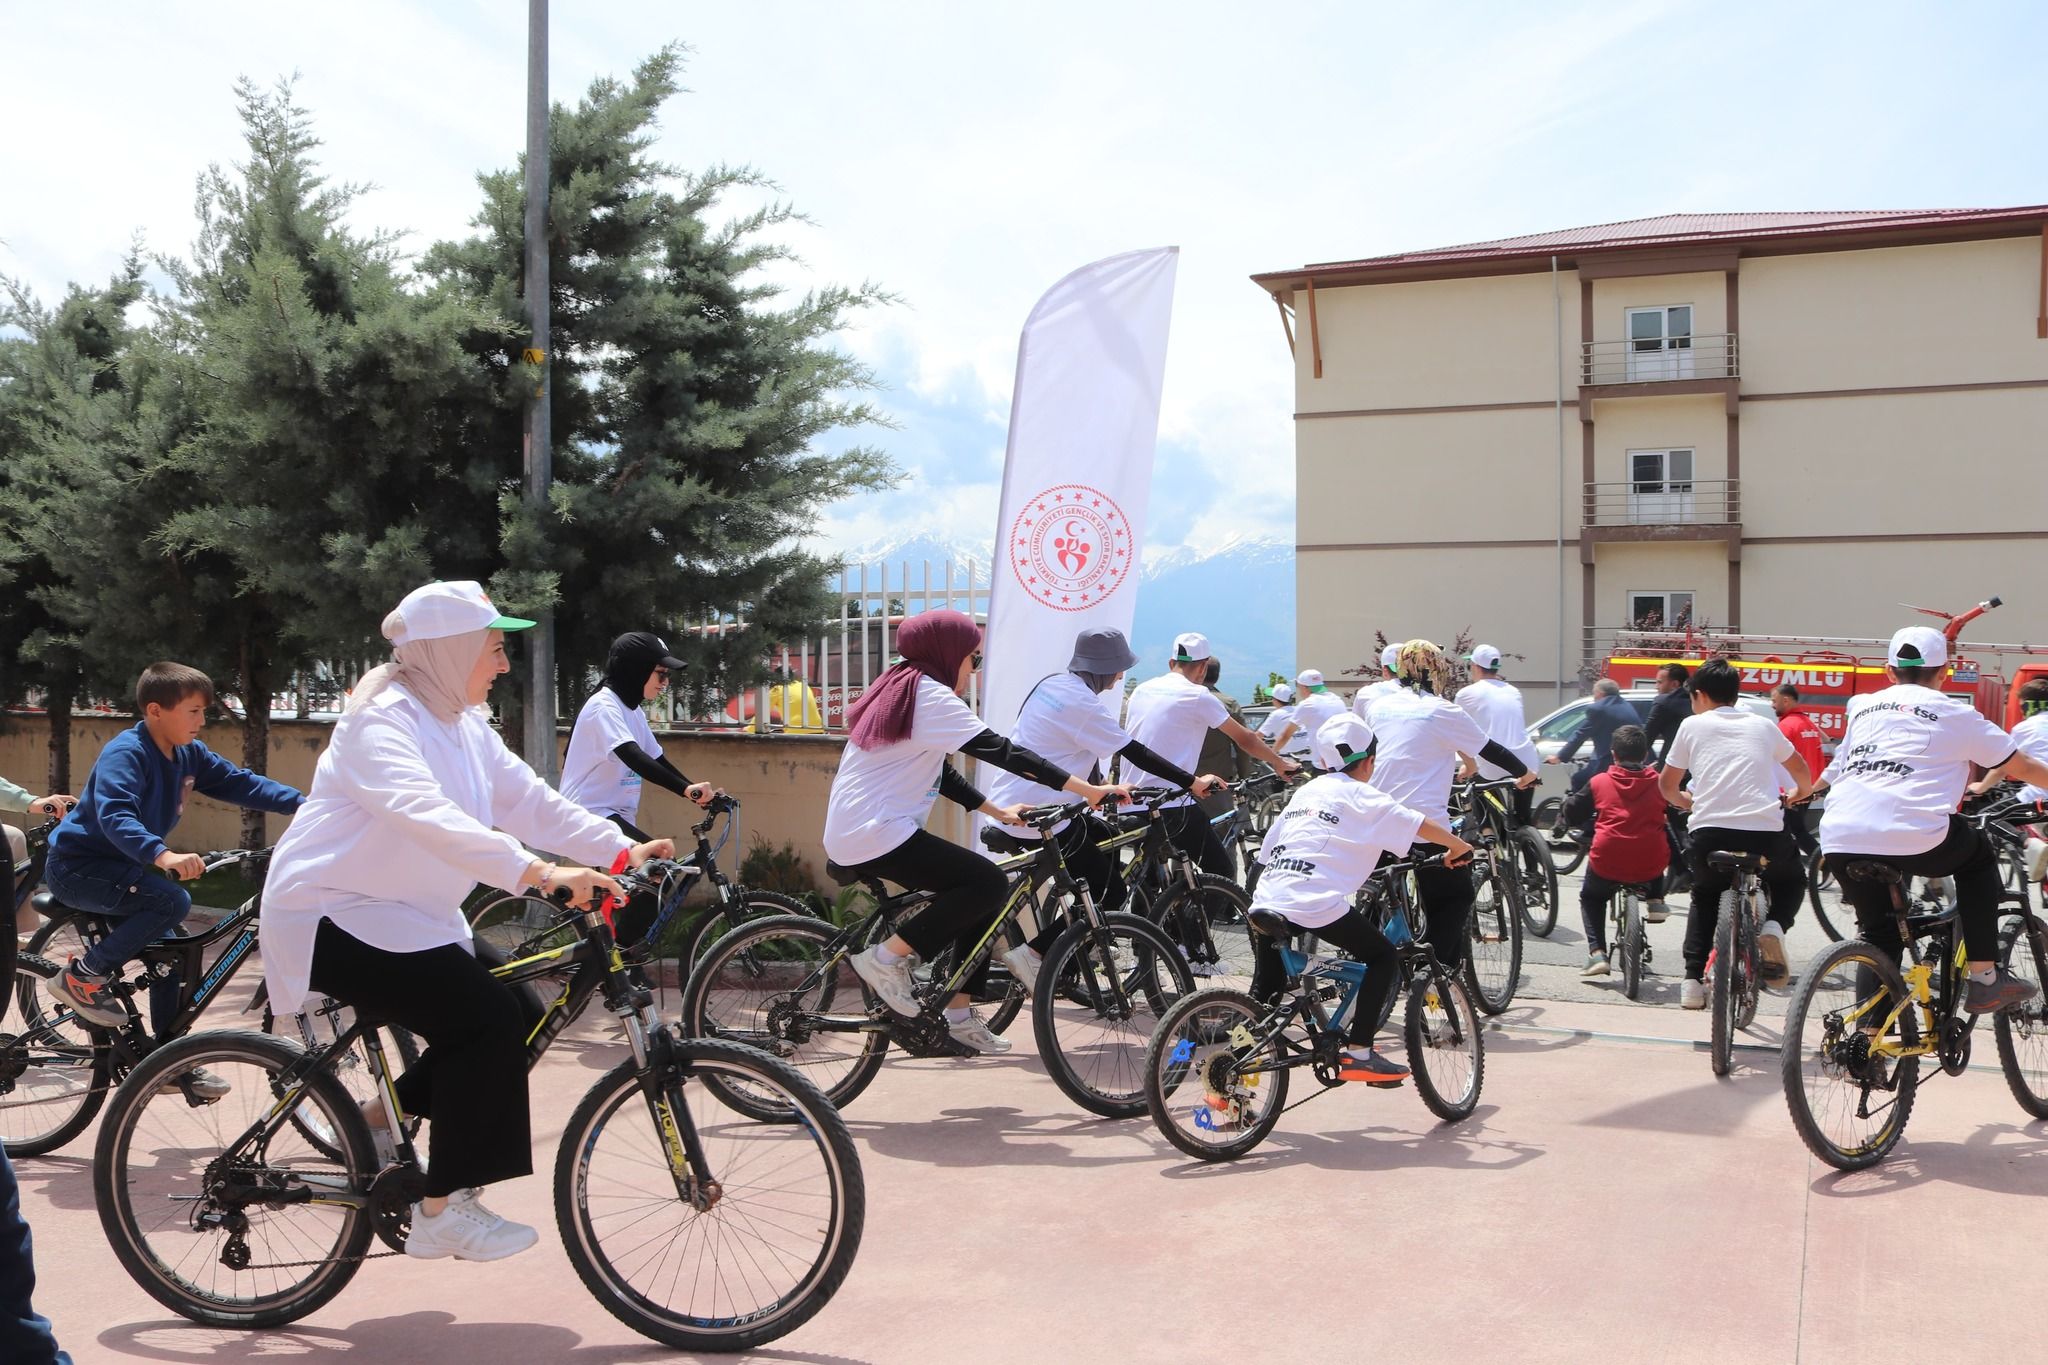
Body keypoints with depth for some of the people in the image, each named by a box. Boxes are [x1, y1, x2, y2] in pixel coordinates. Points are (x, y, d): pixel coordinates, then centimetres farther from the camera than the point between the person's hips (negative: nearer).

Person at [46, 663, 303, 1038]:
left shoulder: (189, 754, 0)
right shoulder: (125, 753, -24)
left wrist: (303, 804, -12)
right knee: (173, 901, -28)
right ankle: (84, 976, -13)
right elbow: (114, 815, -39)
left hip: (117, 866, 9)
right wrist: (162, 855, -56)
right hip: (78, 866, -9)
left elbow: (240, 783, 2)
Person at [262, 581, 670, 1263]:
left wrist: (622, 851, -11)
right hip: (334, 920, -9)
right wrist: (538, 872, -48)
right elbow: (430, 817, -38)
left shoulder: (464, 726, 9)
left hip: (408, 917, 9)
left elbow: (529, 798, 2)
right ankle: (443, 1212, -13)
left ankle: (378, 1121, 15)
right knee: (490, 1018, -22)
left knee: (516, 1014, -2)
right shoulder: (380, 721, -20)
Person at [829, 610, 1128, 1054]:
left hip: (849, 836, 10)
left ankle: (959, 1014, 13)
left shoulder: (900, 689, 17)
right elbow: (1002, 752, -18)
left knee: (977, 890, 11)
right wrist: (1089, 790, -18)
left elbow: (940, 774, 21)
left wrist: (998, 811, 15)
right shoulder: (931, 696, -13)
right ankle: (888, 956, -8)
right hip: (878, 834, -10)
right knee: (989, 883, -13)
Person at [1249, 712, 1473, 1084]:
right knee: (1384, 957, 9)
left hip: (1267, 900, 7)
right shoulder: (1362, 796, 5)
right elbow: (1422, 826, -2)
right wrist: (1459, 847, 15)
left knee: (1266, 984, 20)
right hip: (1317, 903, -6)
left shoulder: (1305, 791, 24)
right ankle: (1358, 1053, 3)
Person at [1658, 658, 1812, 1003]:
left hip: (1710, 831, 0)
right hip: (1765, 831, 1)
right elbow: (1802, 771, 32)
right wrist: (1800, 794, 55)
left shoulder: (1693, 725, 13)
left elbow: (1667, 785, 19)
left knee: (1704, 900, 27)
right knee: (1792, 881, 31)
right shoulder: (1763, 725, 19)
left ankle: (1693, 981, 12)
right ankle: (1773, 927, 0)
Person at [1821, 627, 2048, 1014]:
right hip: (1914, 837, -3)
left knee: (1878, 932, 22)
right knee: (1979, 856, 27)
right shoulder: (1954, 713, 13)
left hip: (1841, 841, 3)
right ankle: (1985, 980, 24)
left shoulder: (1862, 707, 24)